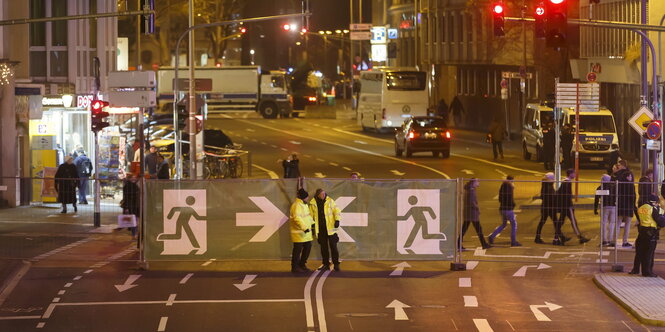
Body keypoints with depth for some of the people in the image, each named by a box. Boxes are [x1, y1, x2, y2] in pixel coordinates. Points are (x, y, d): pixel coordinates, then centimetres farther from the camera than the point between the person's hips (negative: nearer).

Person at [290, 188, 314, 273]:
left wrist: (312, 223, 22)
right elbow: (297, 218, -28)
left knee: (308, 247, 14)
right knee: (298, 249, -4)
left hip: (306, 231, 10)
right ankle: (295, 267, 4)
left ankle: (302, 265, 25)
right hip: (299, 232, -10)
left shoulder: (304, 204, 14)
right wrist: (304, 228, -32)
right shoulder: (296, 205, -18)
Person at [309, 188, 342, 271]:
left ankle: (336, 264, 2)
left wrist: (337, 220, -14)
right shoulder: (313, 203, 3)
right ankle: (325, 264, 16)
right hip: (320, 229, 2)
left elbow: (336, 211, -1)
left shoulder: (330, 201, -2)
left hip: (330, 228, -2)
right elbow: (310, 215, 12)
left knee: (333, 246, -3)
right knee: (323, 247, 8)